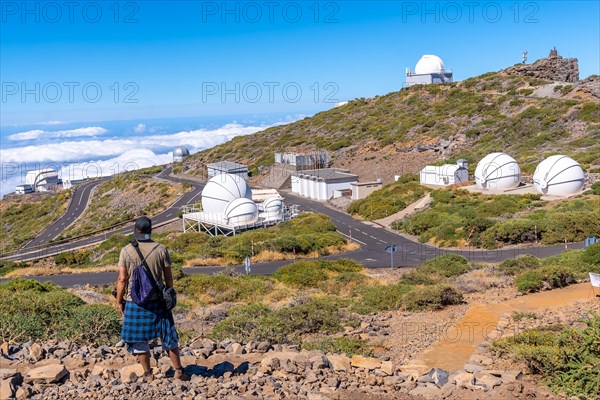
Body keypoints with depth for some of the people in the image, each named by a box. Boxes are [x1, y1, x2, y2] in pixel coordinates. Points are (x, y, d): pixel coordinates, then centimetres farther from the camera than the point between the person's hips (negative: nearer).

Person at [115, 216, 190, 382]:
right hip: (157, 301, 2)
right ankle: (179, 371, 17)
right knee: (168, 336, 12)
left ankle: (148, 374, 17)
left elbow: (122, 279, -8)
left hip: (135, 302, -1)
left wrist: (119, 301, 3)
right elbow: (168, 277, -1)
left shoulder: (126, 251, -8)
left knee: (139, 339, 11)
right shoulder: (161, 249, -5)